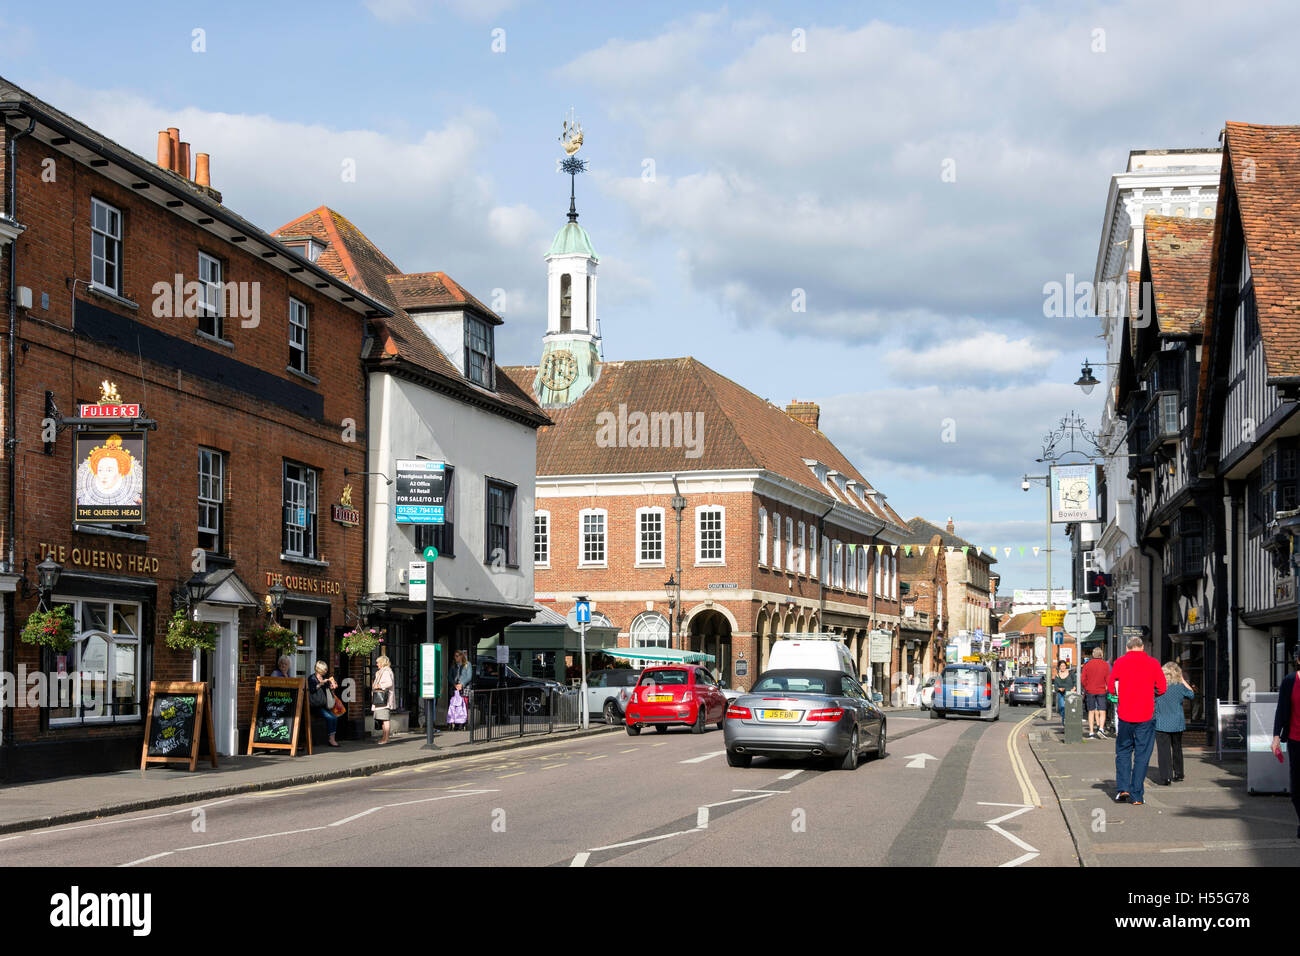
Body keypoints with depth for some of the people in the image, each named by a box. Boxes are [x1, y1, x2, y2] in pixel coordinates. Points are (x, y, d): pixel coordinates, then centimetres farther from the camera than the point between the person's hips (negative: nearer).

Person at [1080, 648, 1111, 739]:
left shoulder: (1088, 664, -2)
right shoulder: (1105, 665, -3)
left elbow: (1082, 678, -3)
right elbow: (1108, 679, -4)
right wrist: (1106, 687, 13)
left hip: (1090, 691, 1)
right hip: (1101, 691, -1)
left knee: (1091, 712, 7)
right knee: (1102, 712, 2)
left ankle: (1091, 733, 5)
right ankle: (1101, 729, -18)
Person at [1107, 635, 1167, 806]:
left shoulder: (1120, 662, 1)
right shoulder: (1152, 663, 1)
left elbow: (1110, 688, 3)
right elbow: (1162, 688, 2)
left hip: (1124, 715, 1)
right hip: (1146, 715, 0)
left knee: (1123, 752, 14)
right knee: (1142, 755, 4)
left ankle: (1122, 789, 1)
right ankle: (1136, 796, 3)